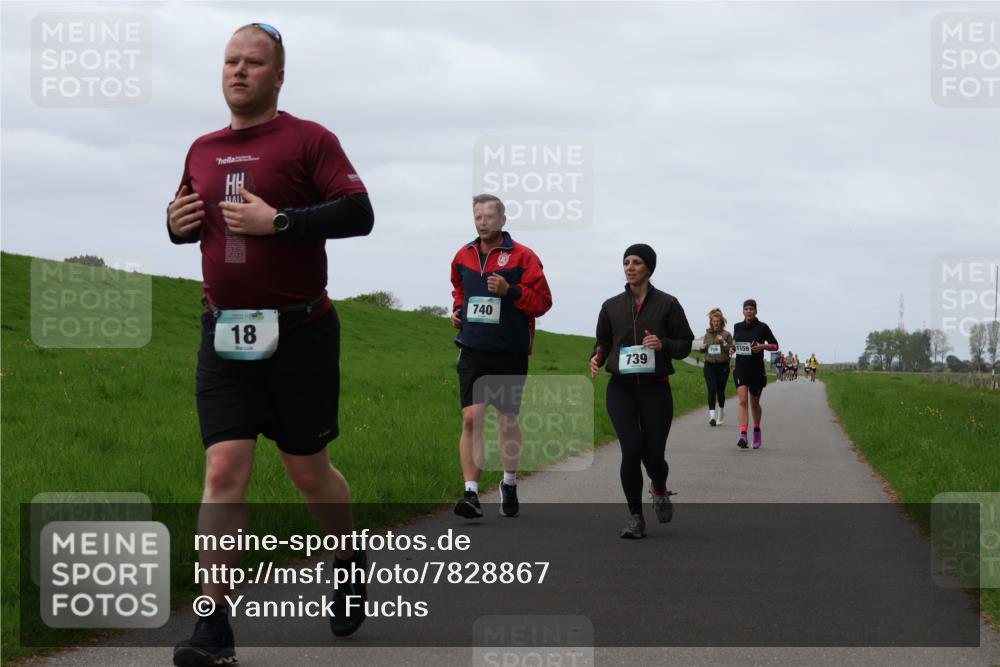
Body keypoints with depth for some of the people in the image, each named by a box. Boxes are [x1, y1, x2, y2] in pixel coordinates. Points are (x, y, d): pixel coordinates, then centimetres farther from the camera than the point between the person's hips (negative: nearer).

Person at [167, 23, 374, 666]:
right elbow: (193, 220, 27)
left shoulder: (308, 139, -4)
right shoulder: (203, 150, 12)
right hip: (225, 335, 3)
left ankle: (351, 561, 38)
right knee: (224, 469, -8)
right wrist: (177, 223, 3)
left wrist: (277, 220, -21)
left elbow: (358, 213, -14)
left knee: (309, 470, 8)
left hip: (300, 334, -3)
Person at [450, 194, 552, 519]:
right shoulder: (463, 256, 9)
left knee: (508, 421, 12)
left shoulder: (522, 257, -4)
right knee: (471, 419, -12)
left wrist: (510, 291, -20)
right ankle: (471, 493, -15)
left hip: (510, 353, -2)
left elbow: (543, 301, -7)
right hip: (473, 351, 2)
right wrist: (457, 309, 9)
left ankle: (509, 484, 33)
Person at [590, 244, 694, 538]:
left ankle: (660, 490, 35)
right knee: (631, 449, -14)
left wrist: (663, 344, -16)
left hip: (655, 388, -1)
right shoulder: (611, 306, 7)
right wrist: (597, 358, -6)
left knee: (653, 454, -2)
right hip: (621, 388, 1)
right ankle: (635, 517, -1)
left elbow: (685, 344, 4)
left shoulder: (667, 304, 0)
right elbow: (603, 341, 16)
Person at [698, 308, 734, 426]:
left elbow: (731, 350, -6)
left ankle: (721, 413, 31)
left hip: (722, 366, -2)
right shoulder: (707, 334, 10)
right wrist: (702, 348, -1)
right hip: (709, 365, 2)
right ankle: (712, 415, -18)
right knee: (711, 390, -11)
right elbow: (703, 349, 21)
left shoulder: (727, 335, -1)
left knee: (720, 390, 7)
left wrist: (723, 342, -18)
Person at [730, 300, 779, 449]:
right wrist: (732, 348, 1)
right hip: (741, 368, 1)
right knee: (743, 401, -15)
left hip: (757, 369, -1)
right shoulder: (737, 327, 6)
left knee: (754, 403, 12)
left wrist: (763, 346, -16)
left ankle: (757, 430, 38)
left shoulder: (762, 327, -3)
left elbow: (775, 345, 2)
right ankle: (743, 435, -24)